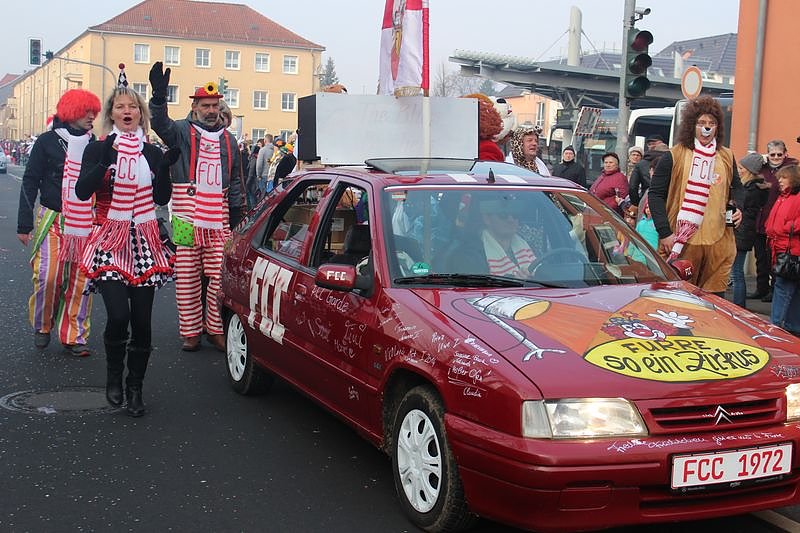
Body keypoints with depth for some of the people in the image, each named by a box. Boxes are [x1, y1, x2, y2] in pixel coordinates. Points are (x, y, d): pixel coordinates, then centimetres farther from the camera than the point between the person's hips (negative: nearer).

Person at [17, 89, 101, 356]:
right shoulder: (48, 141, 1)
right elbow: (30, 182, 1)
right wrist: (24, 223, -3)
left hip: (86, 223, 3)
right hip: (53, 220, -3)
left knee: (82, 281, 0)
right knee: (47, 276, -10)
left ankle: (74, 335, 11)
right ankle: (42, 326, 15)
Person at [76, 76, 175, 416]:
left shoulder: (151, 152, 11)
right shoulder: (98, 149, 0)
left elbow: (162, 198, 7)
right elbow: (82, 191, -13)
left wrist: (165, 167, -7)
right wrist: (106, 161, -23)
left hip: (144, 241, 3)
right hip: (110, 240, -3)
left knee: (142, 320, 1)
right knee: (118, 315, -17)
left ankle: (135, 388, 16)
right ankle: (113, 378, 9)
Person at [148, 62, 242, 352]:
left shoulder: (227, 139, 19)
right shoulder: (182, 131, 6)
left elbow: (235, 179, 23)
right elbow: (160, 124, -17)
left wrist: (236, 211, 15)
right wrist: (159, 96, -35)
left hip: (218, 218, 3)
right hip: (187, 216, -3)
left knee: (220, 276, -1)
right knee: (187, 277, 0)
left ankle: (216, 328, 10)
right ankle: (191, 331, 9)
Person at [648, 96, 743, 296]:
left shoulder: (726, 158, 12)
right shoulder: (674, 156, -2)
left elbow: (736, 187, 27)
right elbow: (655, 195, -3)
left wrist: (737, 208, 4)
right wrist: (665, 233, -11)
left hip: (718, 242, 4)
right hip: (681, 242, -4)